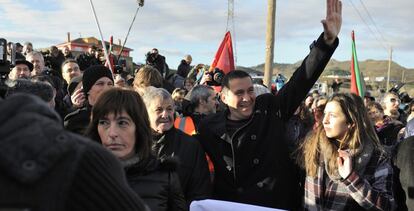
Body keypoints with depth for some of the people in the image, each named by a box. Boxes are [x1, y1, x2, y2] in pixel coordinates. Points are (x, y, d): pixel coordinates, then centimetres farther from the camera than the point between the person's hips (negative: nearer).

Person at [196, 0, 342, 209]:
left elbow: (303, 78, -11)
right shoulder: (209, 128, -7)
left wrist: (328, 40, -20)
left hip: (280, 204, 1)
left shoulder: (271, 108, -5)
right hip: (232, 206, -1)